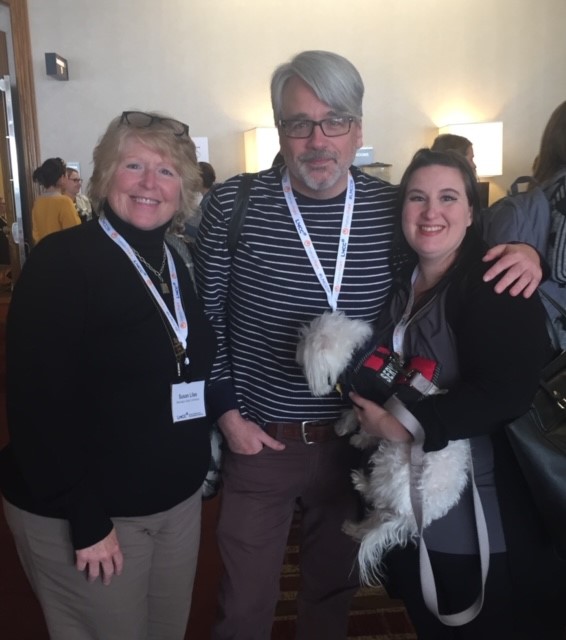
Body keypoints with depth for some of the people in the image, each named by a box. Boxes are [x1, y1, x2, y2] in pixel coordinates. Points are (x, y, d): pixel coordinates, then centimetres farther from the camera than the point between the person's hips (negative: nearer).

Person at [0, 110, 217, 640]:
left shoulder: (177, 265, 6)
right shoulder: (61, 261, -16)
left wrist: (199, 468, 9)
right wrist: (86, 520, -18)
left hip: (178, 501, 7)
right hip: (79, 514, -6)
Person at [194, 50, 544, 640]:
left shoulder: (392, 207, -6)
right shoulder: (233, 205, -11)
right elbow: (205, 318, -3)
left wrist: (520, 254, -10)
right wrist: (227, 411, -6)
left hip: (355, 440, 2)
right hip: (259, 440, -1)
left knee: (334, 590, 24)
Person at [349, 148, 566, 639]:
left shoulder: (497, 284, -15)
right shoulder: (397, 279, 5)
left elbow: (506, 391, -26)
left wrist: (405, 423, -25)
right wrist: (371, 405, -3)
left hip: (486, 518, -6)